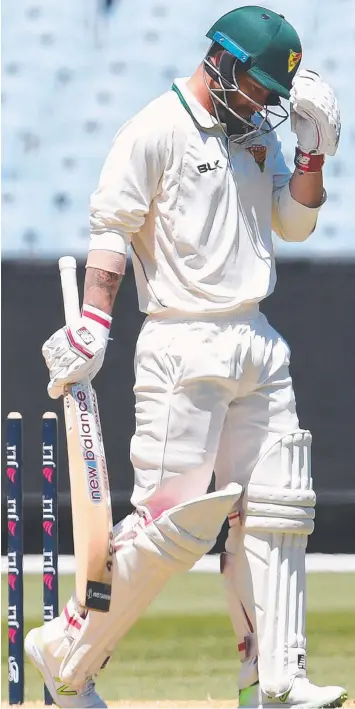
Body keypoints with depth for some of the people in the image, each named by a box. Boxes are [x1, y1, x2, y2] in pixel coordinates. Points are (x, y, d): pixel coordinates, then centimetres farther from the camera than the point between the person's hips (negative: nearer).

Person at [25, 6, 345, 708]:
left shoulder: (257, 134, 16)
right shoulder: (155, 131, -7)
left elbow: (295, 222, 19)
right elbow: (110, 229, -11)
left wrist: (313, 150, 4)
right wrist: (92, 325, -21)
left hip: (259, 346, 8)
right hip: (184, 350, -8)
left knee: (275, 513, 1)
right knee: (174, 518, -12)